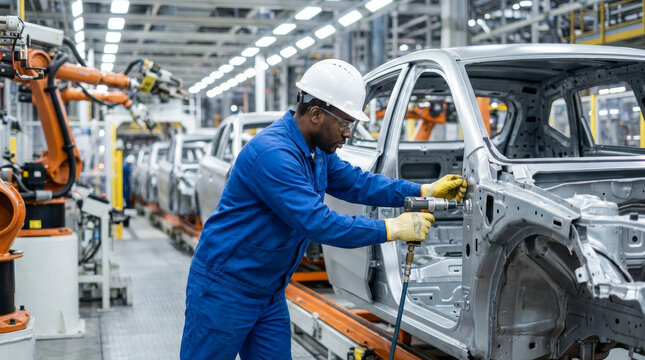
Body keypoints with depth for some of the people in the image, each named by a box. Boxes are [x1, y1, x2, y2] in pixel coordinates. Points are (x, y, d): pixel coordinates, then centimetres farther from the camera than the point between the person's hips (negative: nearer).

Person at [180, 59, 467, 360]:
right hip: (225, 288, -9)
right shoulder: (273, 153, -27)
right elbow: (317, 222, -31)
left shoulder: (318, 151, 4)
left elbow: (357, 182, 13)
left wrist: (424, 191, 4)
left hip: (270, 293, 9)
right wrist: (392, 229, -25)